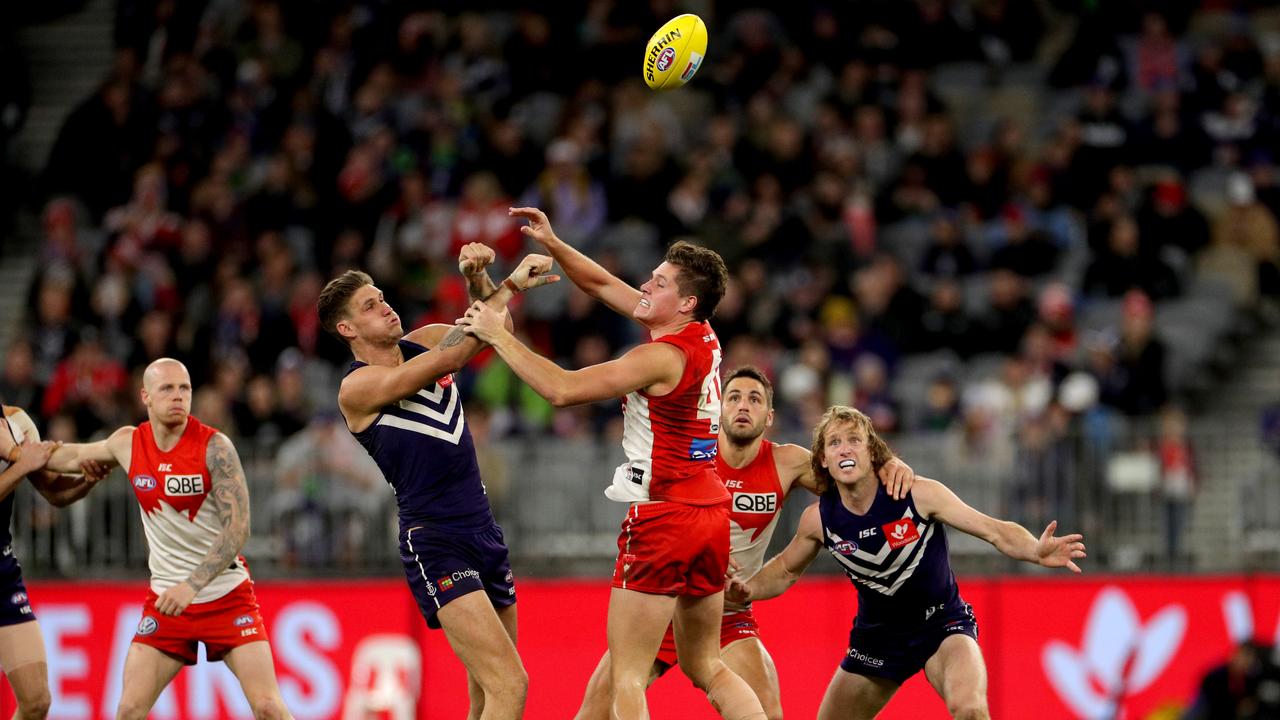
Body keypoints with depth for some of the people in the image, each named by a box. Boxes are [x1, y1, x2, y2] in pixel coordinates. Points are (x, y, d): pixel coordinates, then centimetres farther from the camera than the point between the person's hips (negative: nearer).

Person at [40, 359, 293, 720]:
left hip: (228, 596, -4)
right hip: (165, 600, 4)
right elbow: (74, 456, 22)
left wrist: (192, 586, -27)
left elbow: (238, 528, -19)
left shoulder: (215, 446, -14)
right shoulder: (128, 443, 0)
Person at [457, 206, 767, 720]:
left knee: (627, 676, -6)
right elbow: (601, 285, 17)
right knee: (706, 668, 17)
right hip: (710, 514, 9)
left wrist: (499, 336, -12)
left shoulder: (663, 358, -17)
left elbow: (562, 389, -20)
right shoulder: (701, 335, 8)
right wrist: (552, 245, 7)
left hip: (664, 517, -9)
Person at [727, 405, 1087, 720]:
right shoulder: (818, 519, -11)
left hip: (943, 623, -4)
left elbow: (995, 531, -19)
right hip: (878, 636, 4)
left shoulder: (919, 494, -21)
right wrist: (745, 590, -10)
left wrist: (1037, 551, -39)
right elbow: (787, 569, 9)